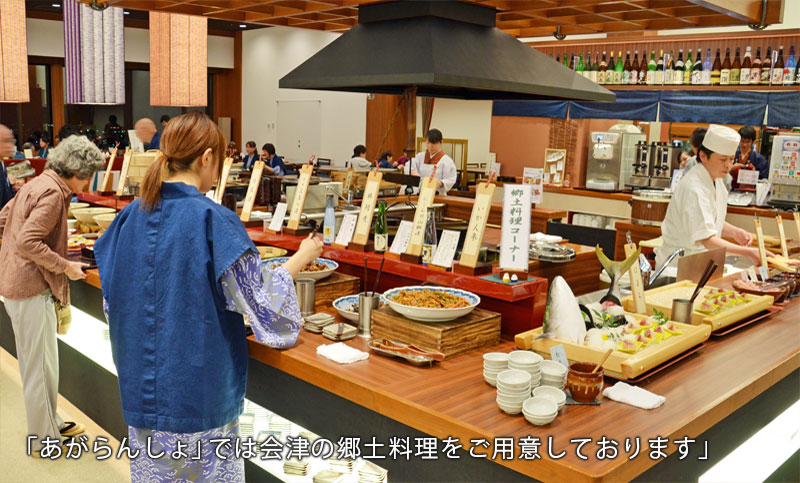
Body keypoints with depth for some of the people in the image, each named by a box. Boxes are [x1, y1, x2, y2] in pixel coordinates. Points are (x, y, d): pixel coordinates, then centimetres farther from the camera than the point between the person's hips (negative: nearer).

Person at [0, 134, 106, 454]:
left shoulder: (37, 184, 13)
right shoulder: (52, 192, -18)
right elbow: (28, 242, -26)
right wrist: (66, 267, -18)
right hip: (31, 289, -10)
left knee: (34, 363, 20)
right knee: (41, 366, 1)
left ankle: (49, 423, 34)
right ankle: (44, 439, 13)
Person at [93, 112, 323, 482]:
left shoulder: (130, 217, 0)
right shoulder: (214, 220, -19)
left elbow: (112, 302, 10)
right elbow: (261, 300, -13)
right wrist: (301, 258, 0)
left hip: (141, 389, 6)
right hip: (199, 392, -6)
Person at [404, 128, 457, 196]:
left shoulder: (447, 160, 1)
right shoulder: (420, 156, 16)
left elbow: (450, 180, -5)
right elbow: (409, 166, 3)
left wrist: (441, 183, -25)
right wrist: (412, 172, -19)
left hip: (438, 195, -4)